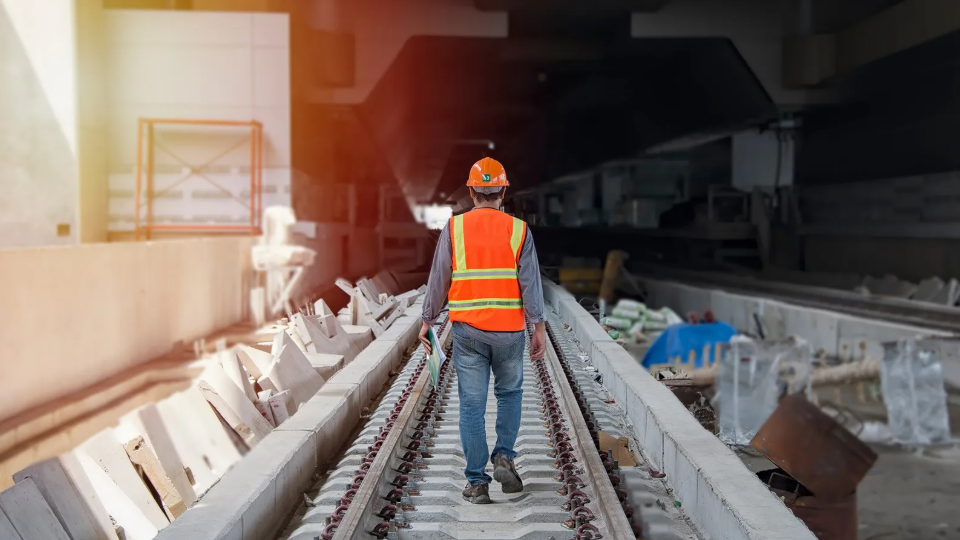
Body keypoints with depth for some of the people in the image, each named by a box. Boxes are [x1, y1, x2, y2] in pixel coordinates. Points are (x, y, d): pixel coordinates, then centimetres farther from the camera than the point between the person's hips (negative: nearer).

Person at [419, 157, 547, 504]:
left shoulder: (453, 228, -1)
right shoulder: (518, 230, -1)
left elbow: (438, 280, 2)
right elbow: (530, 283, -4)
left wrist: (428, 322, 10)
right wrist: (539, 329, 1)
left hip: (467, 330, 0)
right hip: (509, 330, 0)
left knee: (472, 404, 4)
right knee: (509, 393, 21)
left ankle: (477, 482, 5)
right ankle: (504, 456, 6)